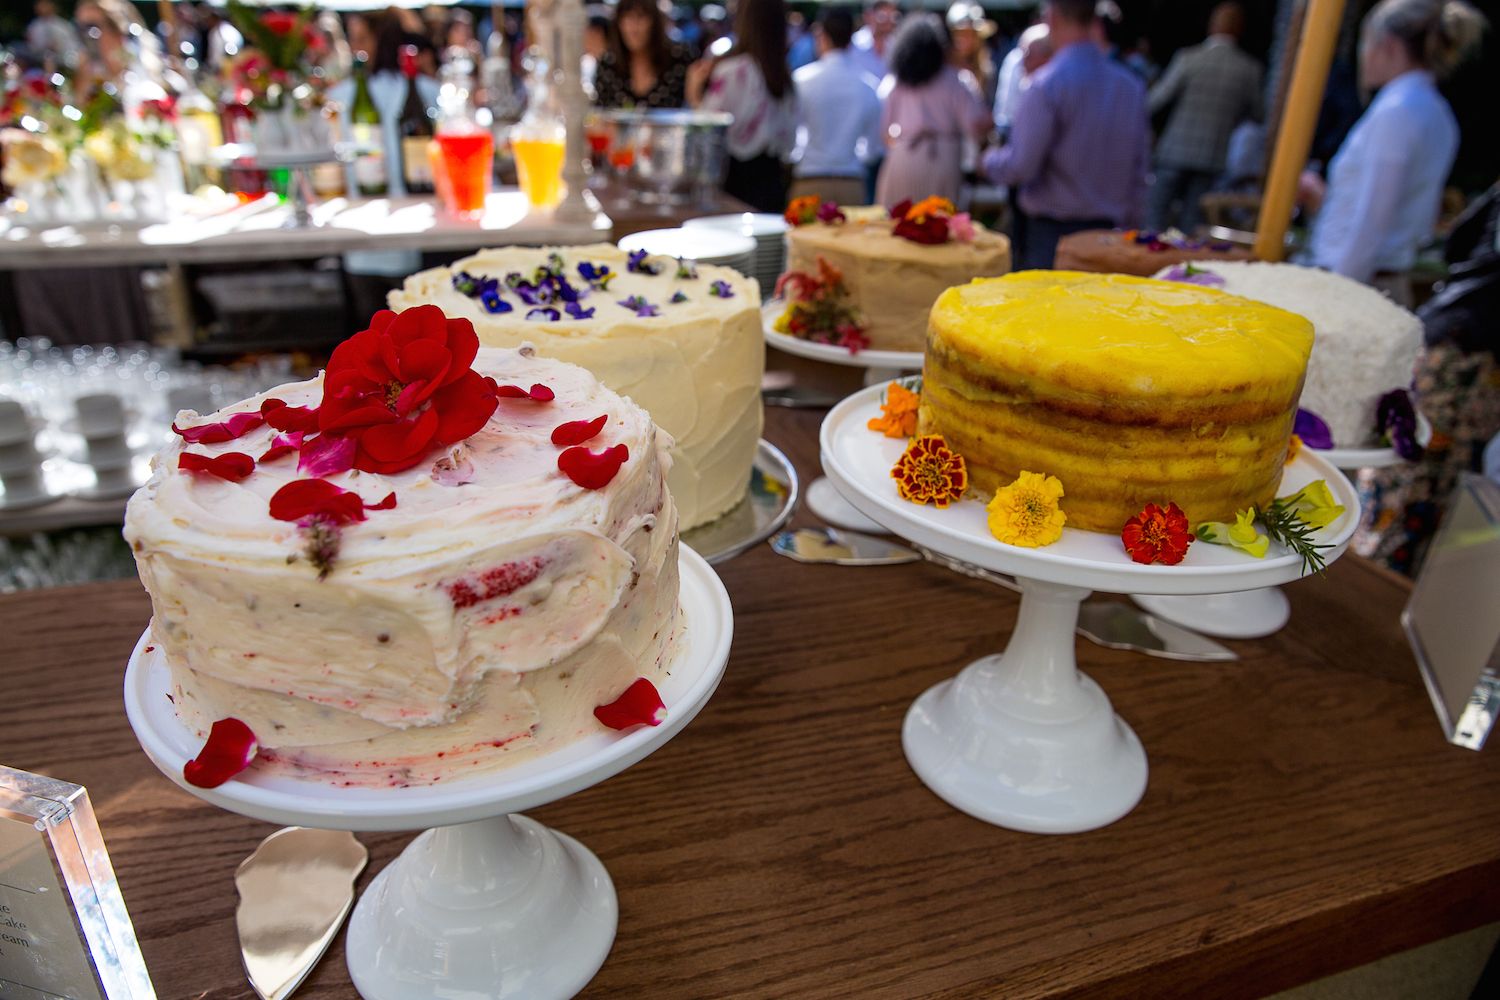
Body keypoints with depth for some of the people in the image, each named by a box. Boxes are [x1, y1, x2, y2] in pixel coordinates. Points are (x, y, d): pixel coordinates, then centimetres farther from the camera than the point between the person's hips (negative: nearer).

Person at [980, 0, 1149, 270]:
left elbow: (1021, 165, -16)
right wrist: (1130, 226, 20)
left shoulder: (1046, 83, -13)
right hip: (1107, 230, 5)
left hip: (1051, 231, -5)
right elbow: (1139, 170, 10)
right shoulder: (1131, 85, 5)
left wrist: (990, 160, 6)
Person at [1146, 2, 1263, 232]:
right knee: (1191, 221, 8)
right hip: (1213, 158, 3)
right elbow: (1255, 114, 10)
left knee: (1157, 216, 5)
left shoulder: (1187, 58, -8)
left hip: (1176, 152, -2)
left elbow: (1158, 99, -5)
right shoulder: (1250, 69, 0)